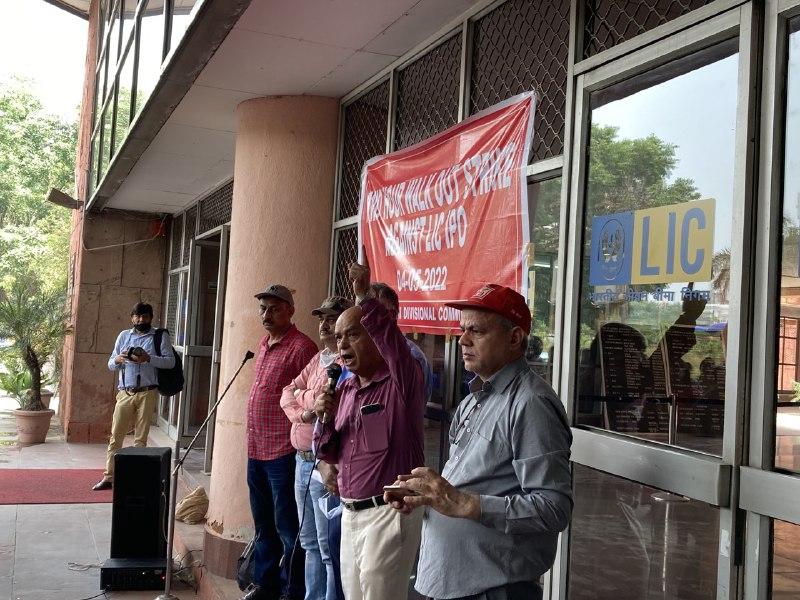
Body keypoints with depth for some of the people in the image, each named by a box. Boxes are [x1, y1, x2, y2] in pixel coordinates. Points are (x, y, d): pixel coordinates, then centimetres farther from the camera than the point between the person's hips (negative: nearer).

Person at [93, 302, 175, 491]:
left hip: (147, 393, -3)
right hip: (125, 392, 3)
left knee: (141, 438, 2)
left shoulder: (160, 336, 4)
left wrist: (148, 359, -19)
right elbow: (111, 365, 14)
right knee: (115, 436, 2)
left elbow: (170, 361, -6)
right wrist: (118, 360, -9)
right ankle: (109, 477, 8)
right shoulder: (124, 336, 14)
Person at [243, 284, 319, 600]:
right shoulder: (264, 344, 13)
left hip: (283, 452, -9)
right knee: (264, 524, 19)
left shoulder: (301, 347, -14)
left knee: (286, 527, 1)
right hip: (256, 449, 9)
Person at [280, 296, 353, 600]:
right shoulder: (318, 358, 16)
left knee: (329, 548, -3)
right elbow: (287, 395, 13)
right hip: (303, 460, 9)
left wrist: (301, 395, -3)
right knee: (310, 543, 18)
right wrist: (303, 413, -7)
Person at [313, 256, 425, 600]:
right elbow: (330, 455, 14)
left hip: (389, 513, -7)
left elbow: (391, 339, -32)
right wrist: (325, 419, -4)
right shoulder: (345, 389, 12)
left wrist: (365, 298, -39)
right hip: (350, 513, 8)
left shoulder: (400, 381, -10)